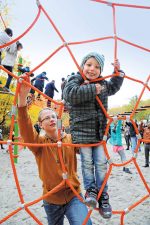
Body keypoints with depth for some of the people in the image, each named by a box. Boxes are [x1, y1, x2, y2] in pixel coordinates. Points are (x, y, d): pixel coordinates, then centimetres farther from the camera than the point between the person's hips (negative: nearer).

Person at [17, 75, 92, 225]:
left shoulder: (71, 139, 0)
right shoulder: (39, 142, -7)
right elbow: (25, 129, -25)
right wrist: (22, 97, -42)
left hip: (73, 196, 0)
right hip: (51, 200, 1)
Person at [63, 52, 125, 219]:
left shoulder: (102, 83, 12)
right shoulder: (75, 80, -5)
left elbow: (113, 88, 33)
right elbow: (70, 94, -26)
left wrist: (117, 72, 18)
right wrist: (93, 89, -22)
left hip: (99, 131, 4)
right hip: (81, 131, -4)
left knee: (101, 164, 6)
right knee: (87, 163, 2)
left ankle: (102, 196, 19)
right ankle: (90, 190, 23)